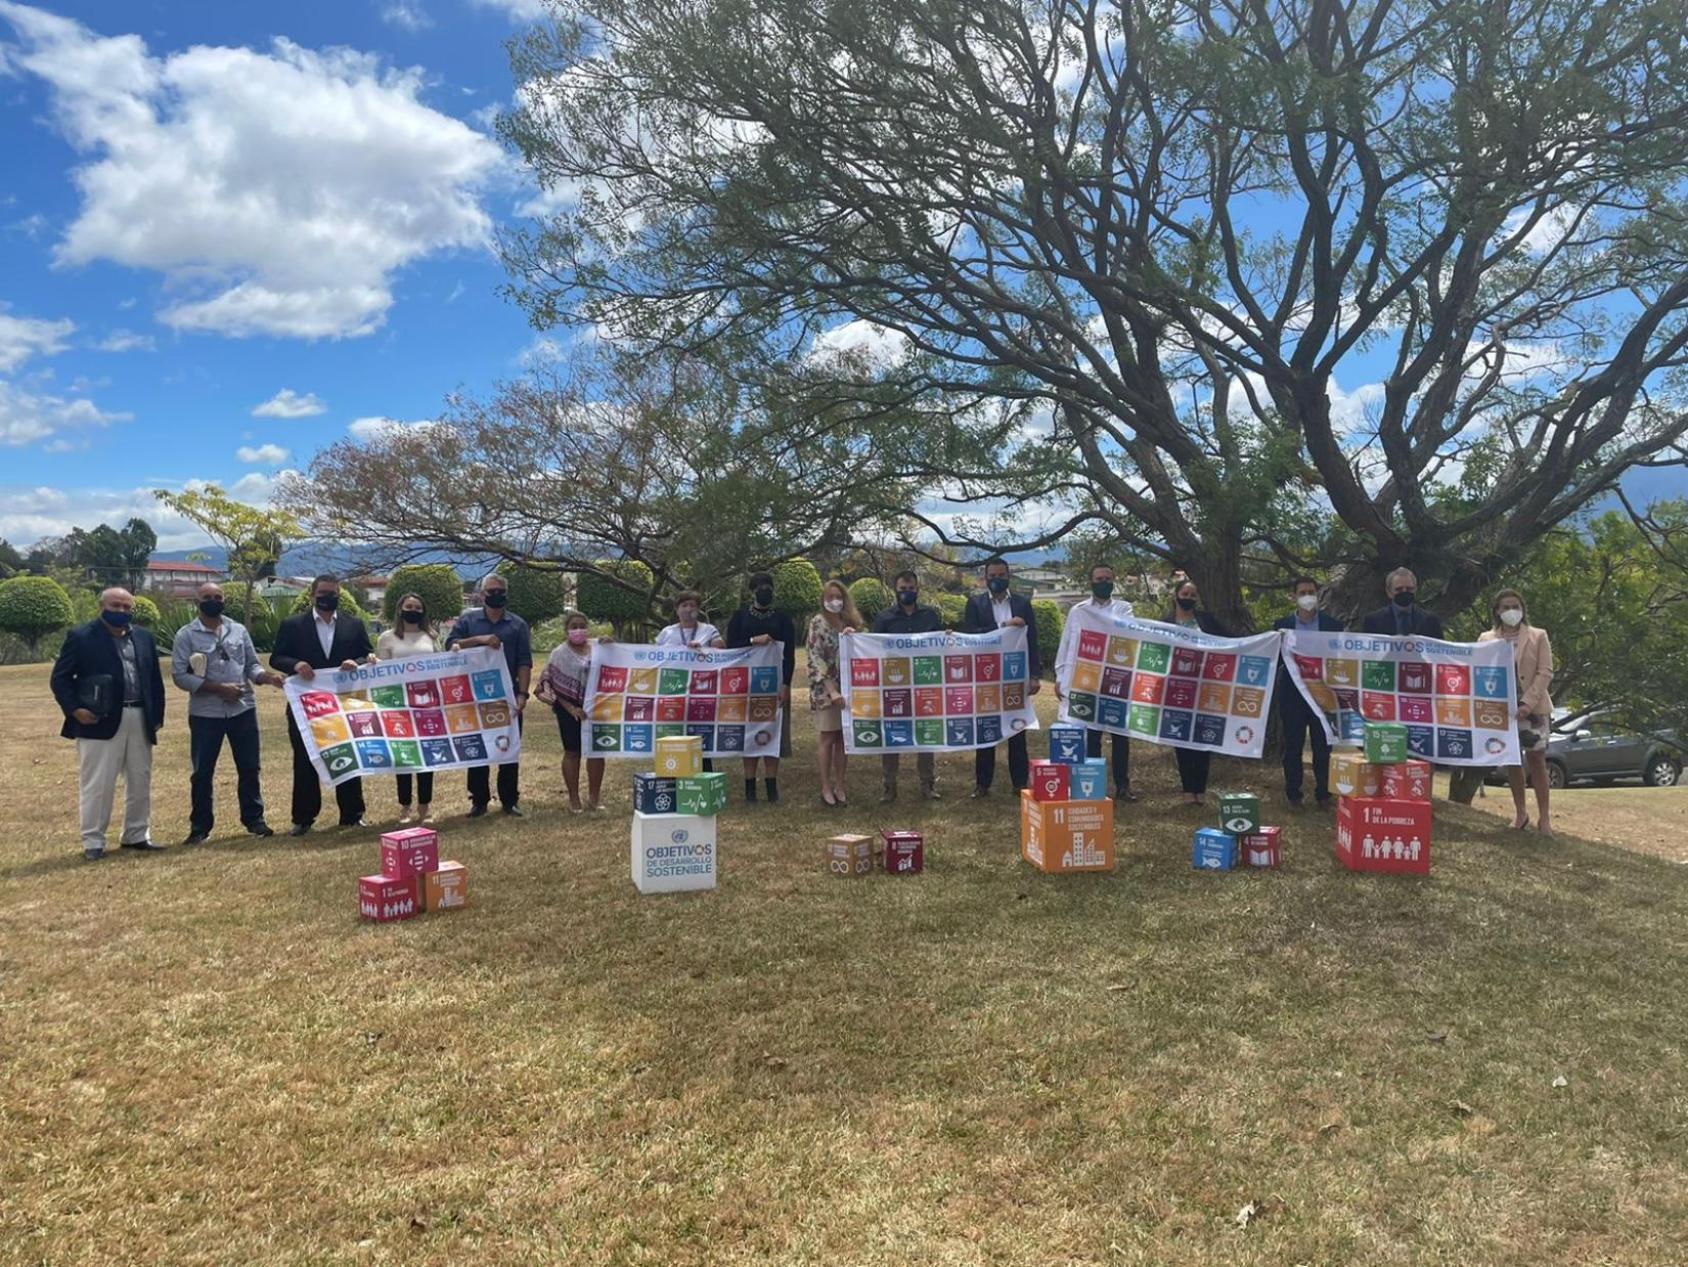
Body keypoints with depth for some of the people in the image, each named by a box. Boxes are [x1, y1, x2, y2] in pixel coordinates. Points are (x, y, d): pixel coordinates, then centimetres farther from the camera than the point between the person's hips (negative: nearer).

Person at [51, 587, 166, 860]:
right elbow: (60, 677, -4)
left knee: (140, 781, 11)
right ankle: (93, 841, 9)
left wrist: (157, 714, 10)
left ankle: (136, 835, 23)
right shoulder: (81, 637, -3)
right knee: (97, 784, -1)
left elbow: (155, 678, 16)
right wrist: (74, 709, -16)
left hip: (140, 720, 5)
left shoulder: (144, 638, 13)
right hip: (100, 720, -5)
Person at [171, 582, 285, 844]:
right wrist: (218, 689, -17)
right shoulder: (186, 634, -3)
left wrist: (269, 676, -13)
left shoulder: (239, 630, 8)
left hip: (243, 710, 3)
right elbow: (179, 675, -9)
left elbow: (252, 665, 9)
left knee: (249, 768, 9)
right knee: (202, 772, 6)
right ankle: (200, 825, 19)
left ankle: (254, 819, 22)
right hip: (205, 714, -2)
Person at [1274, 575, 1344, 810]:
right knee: (1293, 746, 5)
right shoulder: (1282, 625, 4)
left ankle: (1323, 793, 14)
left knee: (1323, 746, 4)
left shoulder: (1332, 624, 4)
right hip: (1293, 695, 0)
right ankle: (1293, 794, 14)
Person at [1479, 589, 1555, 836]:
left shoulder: (1538, 636, 3)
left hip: (1532, 708, -2)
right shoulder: (1486, 639, 8)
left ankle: (1543, 816, 2)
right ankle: (1520, 813, 17)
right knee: (1511, 761, 7)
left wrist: (1528, 703, -16)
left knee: (1536, 760, -2)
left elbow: (1545, 673, -4)